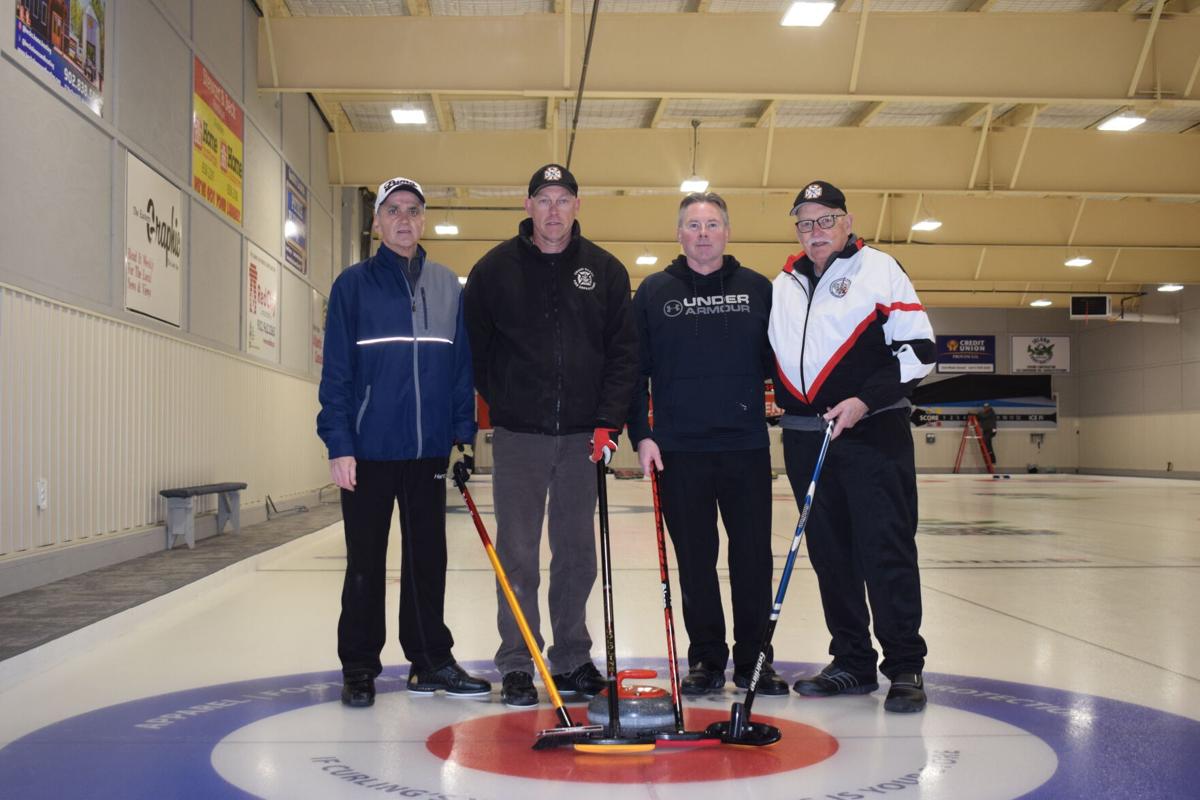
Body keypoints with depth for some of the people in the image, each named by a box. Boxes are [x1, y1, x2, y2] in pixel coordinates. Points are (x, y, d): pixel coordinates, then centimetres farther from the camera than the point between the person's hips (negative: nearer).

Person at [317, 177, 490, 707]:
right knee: (365, 564, 6)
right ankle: (359, 669, 17)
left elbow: (462, 366, 9)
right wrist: (338, 444, -11)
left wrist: (464, 434, 2)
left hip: (429, 450, 3)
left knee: (428, 560, 10)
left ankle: (430, 660, 22)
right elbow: (336, 371, -4)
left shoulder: (448, 286, 9)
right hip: (369, 450, -3)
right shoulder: (353, 285, 0)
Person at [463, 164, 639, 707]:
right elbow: (473, 350, 4)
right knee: (517, 554, 1)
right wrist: (498, 404, -1)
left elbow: (623, 352, 3)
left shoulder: (605, 271, 5)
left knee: (578, 553, 8)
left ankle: (572, 660, 20)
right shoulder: (495, 269, 1)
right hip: (518, 436, -1)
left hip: (582, 435, 2)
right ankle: (517, 665, 11)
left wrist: (608, 422, -5)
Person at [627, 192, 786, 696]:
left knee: (753, 555, 5)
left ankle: (753, 658, 18)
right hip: (680, 450, -1)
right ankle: (706, 659, 18)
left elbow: (778, 360, 10)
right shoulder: (654, 292, 5)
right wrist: (641, 435, -3)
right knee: (695, 559, 6)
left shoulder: (757, 289, 8)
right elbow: (634, 370, 4)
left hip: (747, 447, 1)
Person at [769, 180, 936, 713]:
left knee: (887, 550, -5)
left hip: (873, 433, -5)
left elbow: (918, 348, -5)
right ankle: (852, 662, 18)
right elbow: (767, 355, 24)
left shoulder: (877, 268, 1)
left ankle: (905, 667, 4)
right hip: (805, 438, 5)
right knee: (831, 554, 8)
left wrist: (865, 401, -15)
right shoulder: (783, 286, 16)